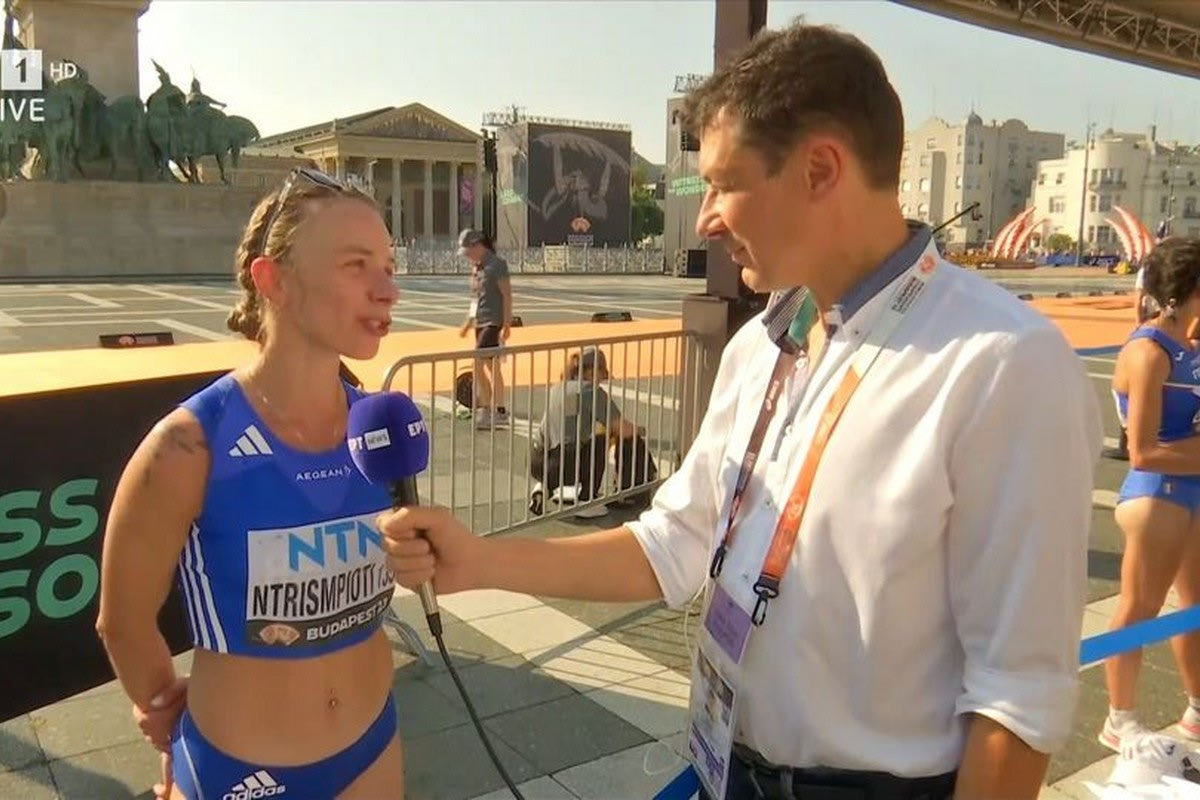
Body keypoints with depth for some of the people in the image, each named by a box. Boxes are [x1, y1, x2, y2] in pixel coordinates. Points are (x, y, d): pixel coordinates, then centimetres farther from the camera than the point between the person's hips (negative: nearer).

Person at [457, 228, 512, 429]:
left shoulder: (497, 264, -11)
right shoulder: (476, 266, 14)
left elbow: (507, 295, -14)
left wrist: (507, 325, -18)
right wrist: (468, 322, 21)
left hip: (493, 321, -8)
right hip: (480, 322, 8)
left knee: (479, 362, -13)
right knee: (491, 366, 10)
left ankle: (486, 408, -6)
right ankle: (498, 411, 16)